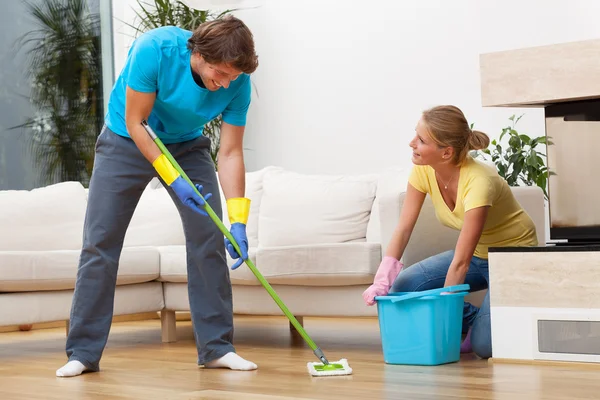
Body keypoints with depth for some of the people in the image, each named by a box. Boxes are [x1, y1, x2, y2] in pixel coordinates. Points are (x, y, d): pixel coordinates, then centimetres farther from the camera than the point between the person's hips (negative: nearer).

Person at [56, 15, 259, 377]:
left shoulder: (238, 83, -23)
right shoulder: (155, 49, -33)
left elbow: (231, 153, -18)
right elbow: (135, 122, -25)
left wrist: (238, 222, -24)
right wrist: (174, 180, -29)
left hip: (187, 146, 3)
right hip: (127, 140, -2)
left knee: (210, 239, -8)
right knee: (100, 242, -7)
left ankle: (217, 347, 2)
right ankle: (83, 353, 0)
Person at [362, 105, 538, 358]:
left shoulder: (478, 182, -33)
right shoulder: (423, 171, -14)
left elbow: (461, 262, -33)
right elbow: (403, 229, -13)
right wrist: (382, 281, -26)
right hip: (477, 254, 7)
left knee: (485, 345, -24)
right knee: (403, 286, -14)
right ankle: (474, 322, 7)